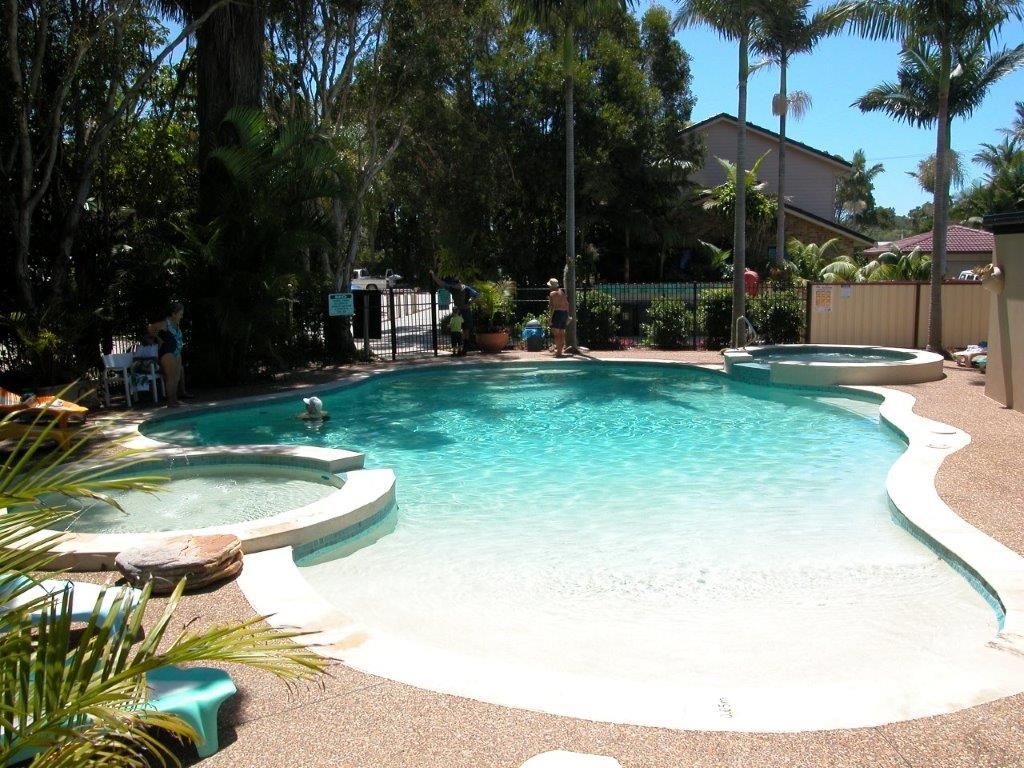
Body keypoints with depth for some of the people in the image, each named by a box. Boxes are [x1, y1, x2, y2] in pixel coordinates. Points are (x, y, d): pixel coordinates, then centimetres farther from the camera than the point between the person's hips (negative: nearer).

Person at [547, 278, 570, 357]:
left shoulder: (552, 293, -8)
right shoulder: (562, 292, 16)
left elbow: (553, 306, -16)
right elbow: (567, 304, 16)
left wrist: (551, 317, -15)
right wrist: (567, 316, 20)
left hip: (557, 313, -8)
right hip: (564, 313, 8)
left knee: (556, 333, -7)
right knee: (562, 333, 11)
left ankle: (558, 352, -10)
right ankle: (560, 350, 15)